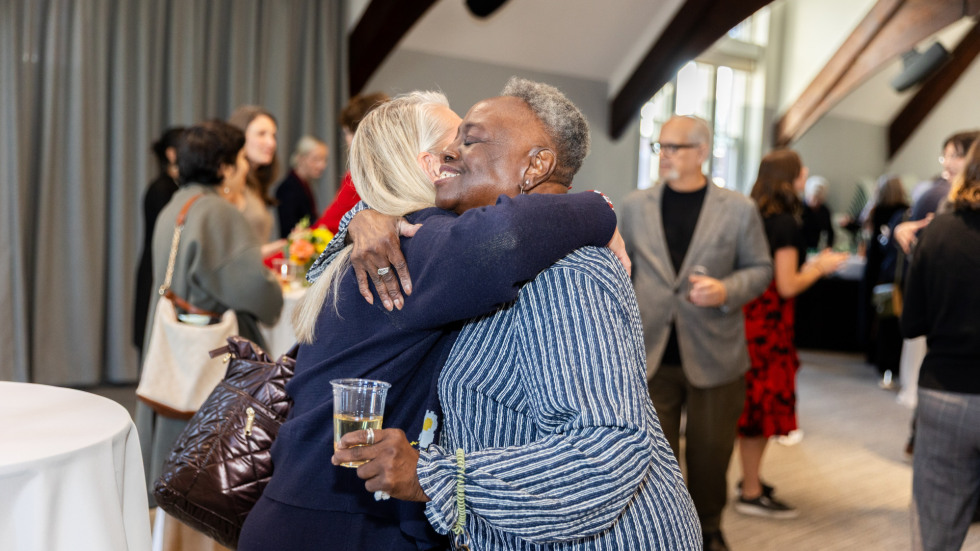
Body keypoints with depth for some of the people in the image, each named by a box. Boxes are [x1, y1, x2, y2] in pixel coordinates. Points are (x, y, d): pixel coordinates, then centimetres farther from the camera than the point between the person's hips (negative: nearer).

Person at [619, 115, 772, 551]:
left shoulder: (738, 209, 0)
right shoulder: (636, 206, 6)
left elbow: (760, 269, 3)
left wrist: (726, 290, -16)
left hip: (714, 357, -1)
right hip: (652, 356, 1)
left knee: (710, 454, 12)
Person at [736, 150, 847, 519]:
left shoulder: (759, 216, 9)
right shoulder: (786, 223, -17)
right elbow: (787, 286, -18)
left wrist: (812, 264, 18)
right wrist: (821, 268, -3)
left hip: (754, 317, 9)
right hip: (769, 322, -9)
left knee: (755, 402, 17)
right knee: (762, 402, 0)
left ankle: (750, 479, 28)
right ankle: (751, 494, 10)